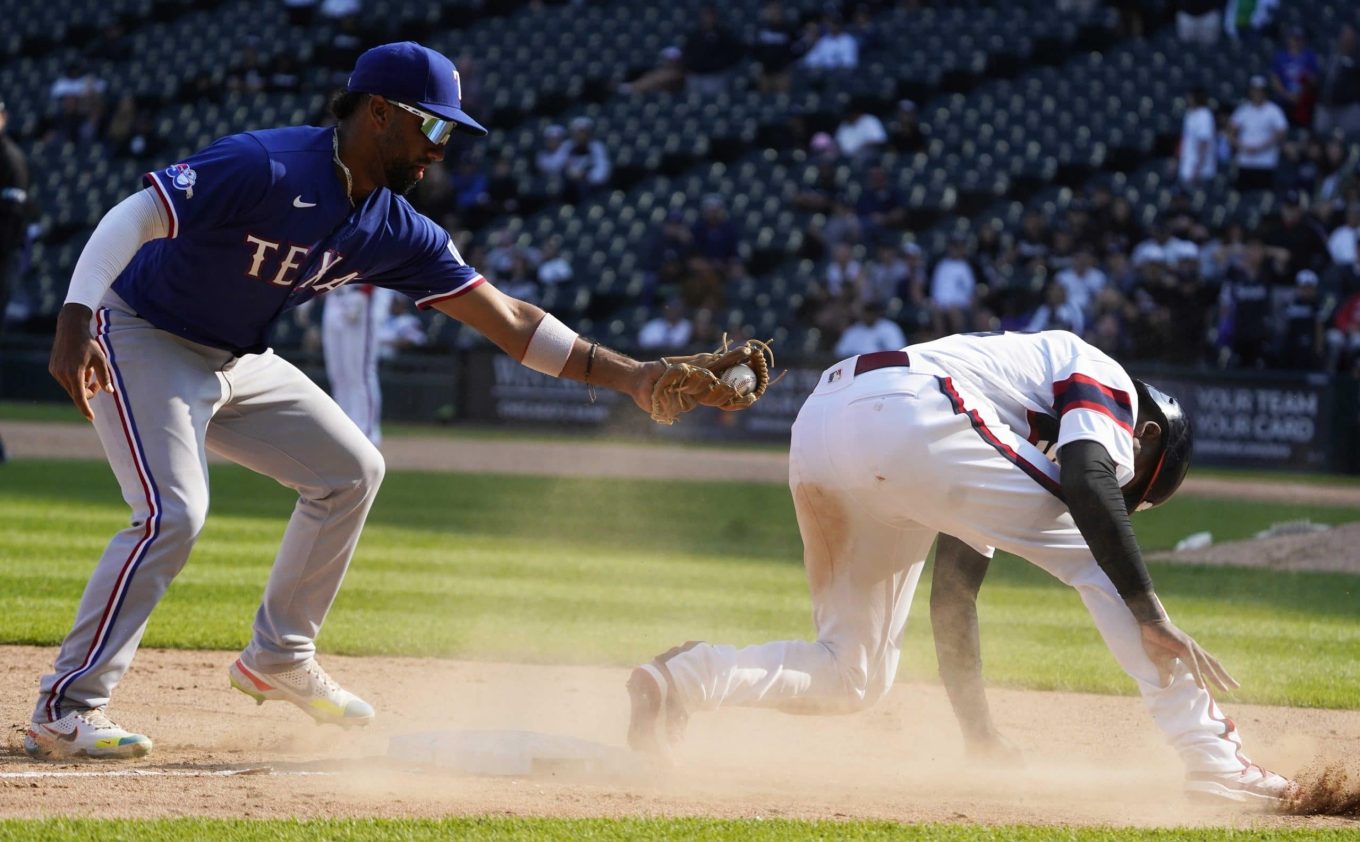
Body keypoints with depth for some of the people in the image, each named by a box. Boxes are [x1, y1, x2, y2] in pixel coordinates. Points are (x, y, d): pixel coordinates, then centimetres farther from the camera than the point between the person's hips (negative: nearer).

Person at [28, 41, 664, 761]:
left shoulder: (395, 230, -4)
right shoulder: (264, 168, -28)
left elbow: (507, 322, -2)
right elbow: (132, 217, -32)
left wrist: (628, 376, -9)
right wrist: (75, 323, -45)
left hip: (236, 362, 9)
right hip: (143, 344, -9)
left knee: (350, 471, 10)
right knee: (173, 513, -23)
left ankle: (278, 659, 22)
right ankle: (65, 711, -17)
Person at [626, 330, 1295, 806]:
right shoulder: (1107, 381, 16)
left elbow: (951, 590, 37)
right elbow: (1087, 480, -7)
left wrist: (978, 730, 35)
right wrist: (1150, 619, -11)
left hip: (815, 436, 8)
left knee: (851, 677, 17)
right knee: (1098, 558, 3)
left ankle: (686, 678, -6)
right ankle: (1212, 759, -4)